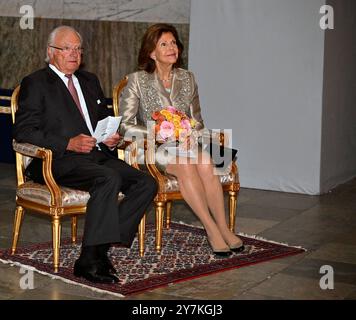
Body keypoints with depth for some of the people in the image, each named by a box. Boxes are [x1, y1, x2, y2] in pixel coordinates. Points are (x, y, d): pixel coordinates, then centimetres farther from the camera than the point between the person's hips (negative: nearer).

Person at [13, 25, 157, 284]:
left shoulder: (90, 81, 24)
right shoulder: (35, 83, 3)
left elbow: (106, 117, 32)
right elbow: (23, 131, -7)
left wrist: (113, 137, 6)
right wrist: (68, 144, -18)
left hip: (100, 156, 7)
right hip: (61, 161, -7)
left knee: (147, 183, -15)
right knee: (109, 179, -34)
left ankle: (101, 247, -18)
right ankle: (89, 260, -31)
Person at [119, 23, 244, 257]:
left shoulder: (187, 78, 11)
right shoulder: (138, 80, -1)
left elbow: (197, 121, 16)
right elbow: (126, 125, -6)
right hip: (154, 150, -3)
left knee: (204, 163, -32)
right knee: (185, 163, -36)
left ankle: (224, 227, -29)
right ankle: (211, 229, -32)